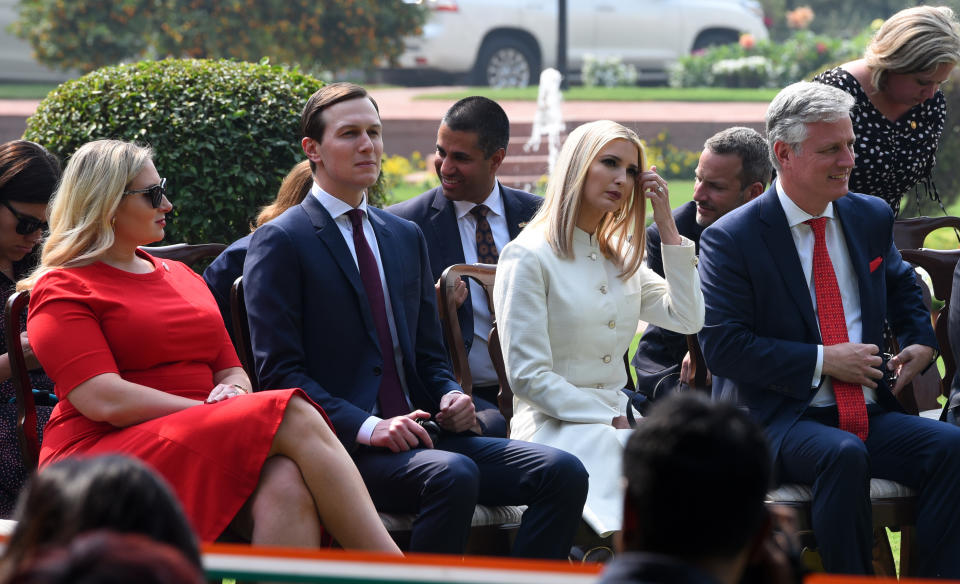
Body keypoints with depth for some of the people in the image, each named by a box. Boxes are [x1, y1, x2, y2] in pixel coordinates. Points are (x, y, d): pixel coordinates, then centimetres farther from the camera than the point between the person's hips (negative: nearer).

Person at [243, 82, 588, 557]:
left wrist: (450, 396, 1)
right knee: (452, 475, -36)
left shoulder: (406, 237, 23)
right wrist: (367, 426, -19)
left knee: (561, 473, -15)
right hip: (341, 445, -7)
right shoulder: (280, 242, 1)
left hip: (422, 431, 7)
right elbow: (279, 371, -8)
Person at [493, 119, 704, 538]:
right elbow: (527, 377, -8)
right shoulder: (528, 257, -3)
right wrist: (611, 421, -13)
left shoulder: (622, 257, 21)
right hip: (554, 425, -6)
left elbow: (688, 319, 9)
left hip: (617, 421, 6)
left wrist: (667, 227, 7)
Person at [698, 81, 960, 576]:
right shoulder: (729, 239, -4)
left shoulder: (871, 217, 14)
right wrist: (822, 361, -14)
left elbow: (901, 285, 35)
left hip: (869, 413, 5)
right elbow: (721, 345, -10)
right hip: (778, 420, -5)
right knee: (843, 455, -37)